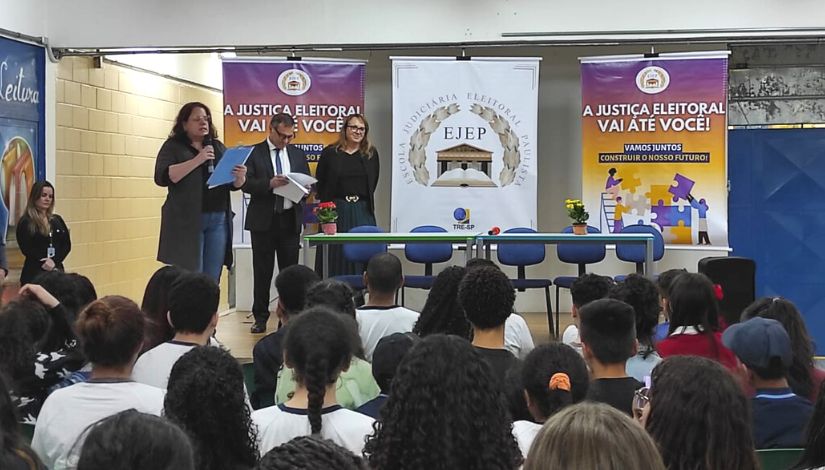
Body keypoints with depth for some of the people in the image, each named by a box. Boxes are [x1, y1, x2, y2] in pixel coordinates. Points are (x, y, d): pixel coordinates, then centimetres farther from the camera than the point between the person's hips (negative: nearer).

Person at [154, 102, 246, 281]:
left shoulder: (218, 147, 15)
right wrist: (197, 160, -19)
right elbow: (162, 177, -14)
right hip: (187, 221, -4)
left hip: (218, 221, 4)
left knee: (212, 281, 4)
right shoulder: (173, 146, 2)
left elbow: (234, 184, 15)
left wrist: (240, 177, -9)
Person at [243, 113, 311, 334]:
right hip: (263, 219, -3)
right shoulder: (254, 153, 0)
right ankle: (260, 317, 12)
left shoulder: (298, 154, 13)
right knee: (262, 272, 4)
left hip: (290, 219, 3)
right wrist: (269, 183, -22)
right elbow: (246, 183, -8)